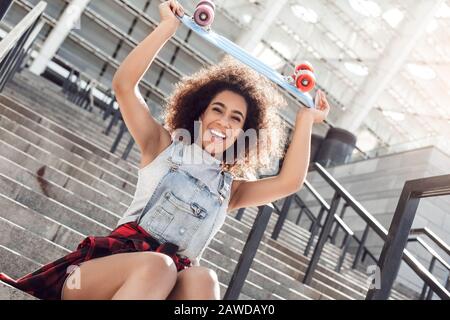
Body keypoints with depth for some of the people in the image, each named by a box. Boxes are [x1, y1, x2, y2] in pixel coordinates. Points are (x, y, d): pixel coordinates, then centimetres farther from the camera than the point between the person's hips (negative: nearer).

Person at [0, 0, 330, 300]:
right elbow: (123, 84, 5)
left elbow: (289, 182, 5)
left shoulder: (231, 188, 21)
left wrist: (306, 118, 8)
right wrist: (168, 27, 4)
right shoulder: (163, 147, 15)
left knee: (203, 279, -34)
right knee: (156, 265, -37)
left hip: (174, 280, 2)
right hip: (115, 257, -2)